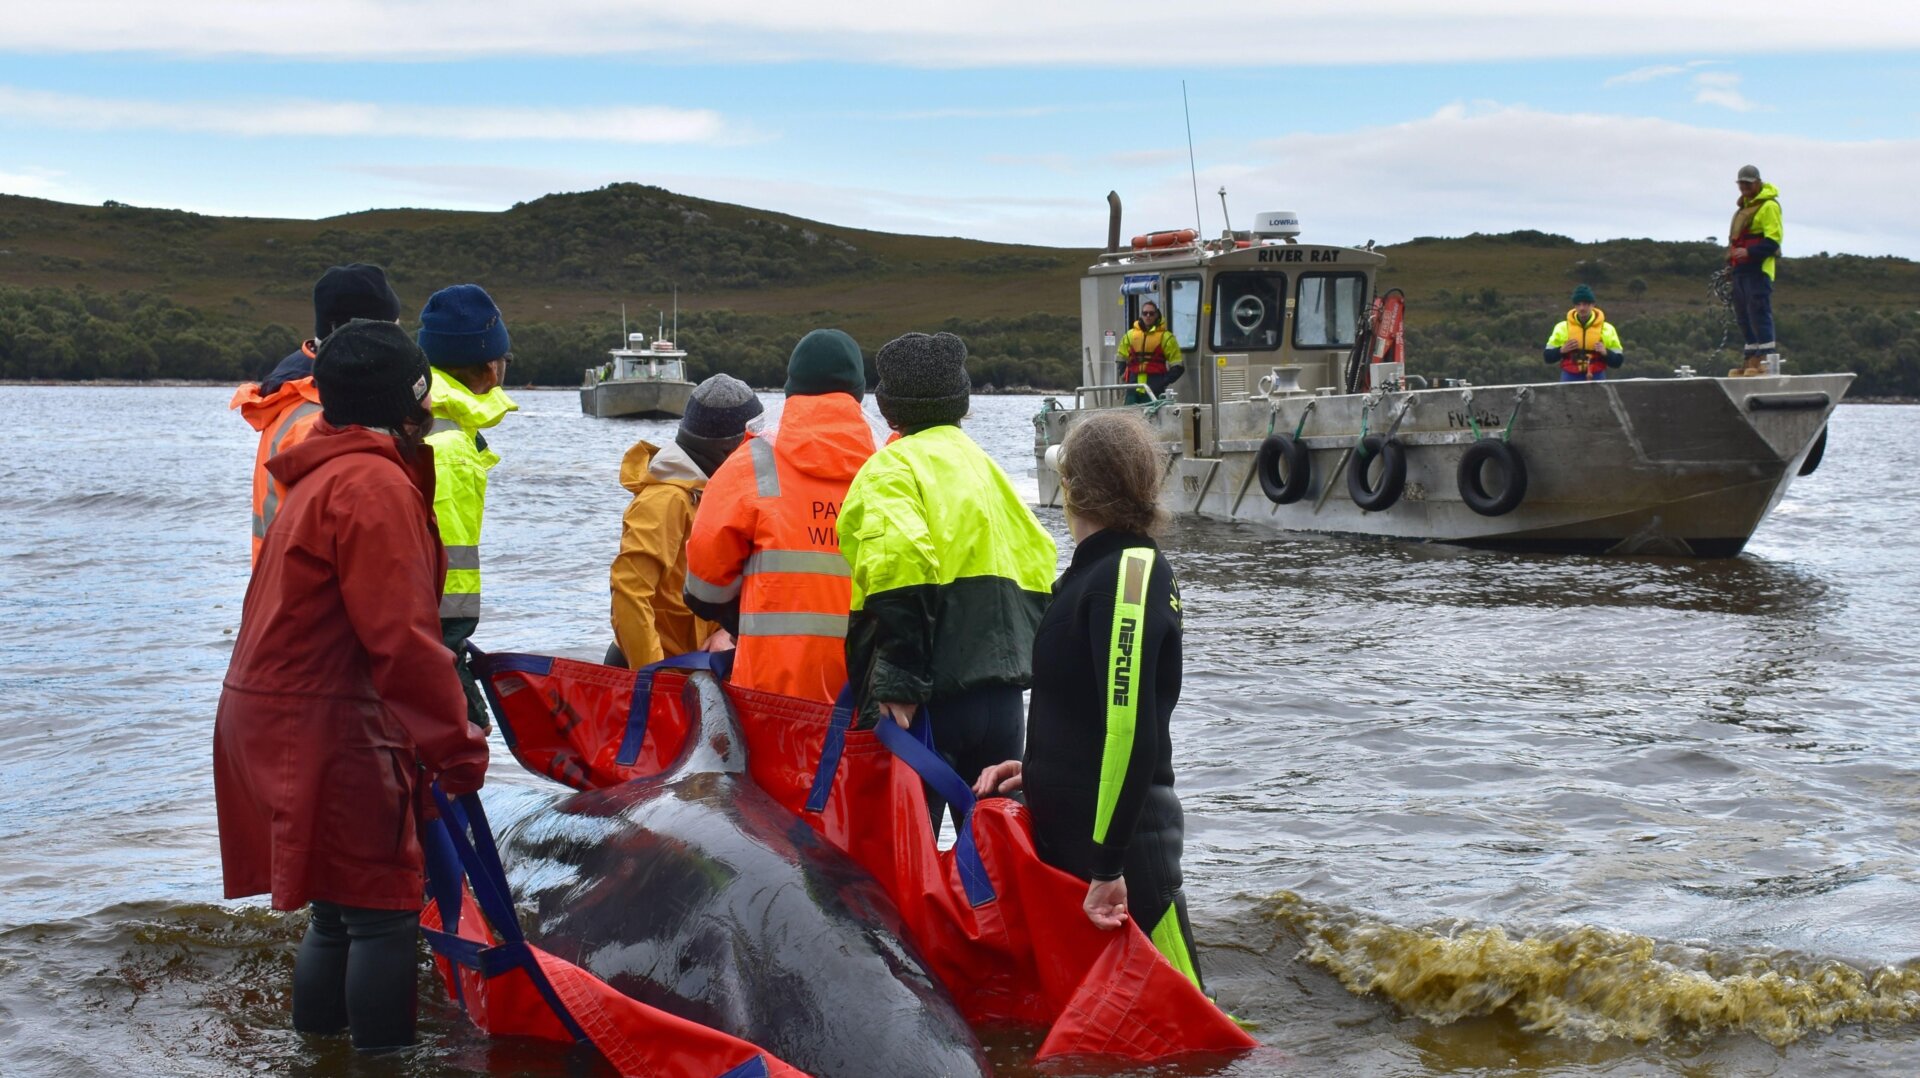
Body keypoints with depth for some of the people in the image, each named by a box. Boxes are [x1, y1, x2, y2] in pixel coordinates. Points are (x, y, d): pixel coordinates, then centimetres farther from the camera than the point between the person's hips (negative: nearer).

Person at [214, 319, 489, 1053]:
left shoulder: (324, 476, 17)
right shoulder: (376, 485, -15)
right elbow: (402, 636, -21)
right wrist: (456, 744, -17)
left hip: (280, 721, 10)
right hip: (329, 733, -10)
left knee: (340, 909, 16)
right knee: (384, 908, -4)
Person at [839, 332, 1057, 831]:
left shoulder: (894, 467, -6)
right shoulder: (985, 466, 19)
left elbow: (899, 563, -23)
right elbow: (1039, 565, 18)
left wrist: (899, 681, -20)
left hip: (931, 698, -7)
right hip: (1002, 692, 7)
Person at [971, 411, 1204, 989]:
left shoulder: (1130, 572, -17)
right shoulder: (1098, 570, 12)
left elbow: (1131, 729, -24)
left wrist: (1108, 865, -25)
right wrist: (1036, 769, 9)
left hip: (1121, 837, -10)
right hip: (1070, 831, 10)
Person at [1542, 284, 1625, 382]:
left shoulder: (1607, 329, 2)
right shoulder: (1562, 327, 4)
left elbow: (1618, 360, 3)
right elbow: (1547, 356, 6)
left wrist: (1605, 352, -17)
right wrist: (1561, 350, -13)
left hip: (1596, 381, 0)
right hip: (1570, 379, 1)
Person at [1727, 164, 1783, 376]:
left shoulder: (1768, 206, -6)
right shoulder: (1744, 206, 22)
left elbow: (1773, 241, -15)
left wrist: (1749, 252, -24)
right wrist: (1732, 257, 18)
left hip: (1758, 269, -9)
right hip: (1741, 269, 9)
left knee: (1760, 313, -12)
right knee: (1744, 317, 9)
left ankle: (1765, 360, -13)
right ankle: (1751, 362, 13)